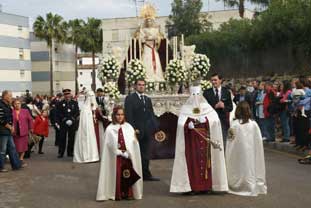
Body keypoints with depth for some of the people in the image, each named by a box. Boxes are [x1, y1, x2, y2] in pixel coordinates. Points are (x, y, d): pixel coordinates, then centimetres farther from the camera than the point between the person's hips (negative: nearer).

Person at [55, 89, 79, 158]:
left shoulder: (75, 103, 8)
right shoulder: (60, 103, 5)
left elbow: (77, 113, 3)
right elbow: (58, 114, 1)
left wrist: (72, 119, -10)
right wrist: (57, 122, -10)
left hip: (72, 123, 1)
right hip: (63, 124, -1)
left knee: (71, 138, 6)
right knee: (62, 138, -1)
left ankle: (70, 152, 16)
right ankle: (61, 153, 6)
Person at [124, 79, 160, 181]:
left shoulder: (148, 99, 16)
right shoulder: (130, 98, -3)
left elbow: (151, 115, 14)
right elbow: (128, 115, -9)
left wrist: (156, 128, 3)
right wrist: (133, 128, -16)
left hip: (147, 131, 6)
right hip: (136, 131, -5)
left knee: (145, 154, 9)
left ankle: (146, 174, 15)